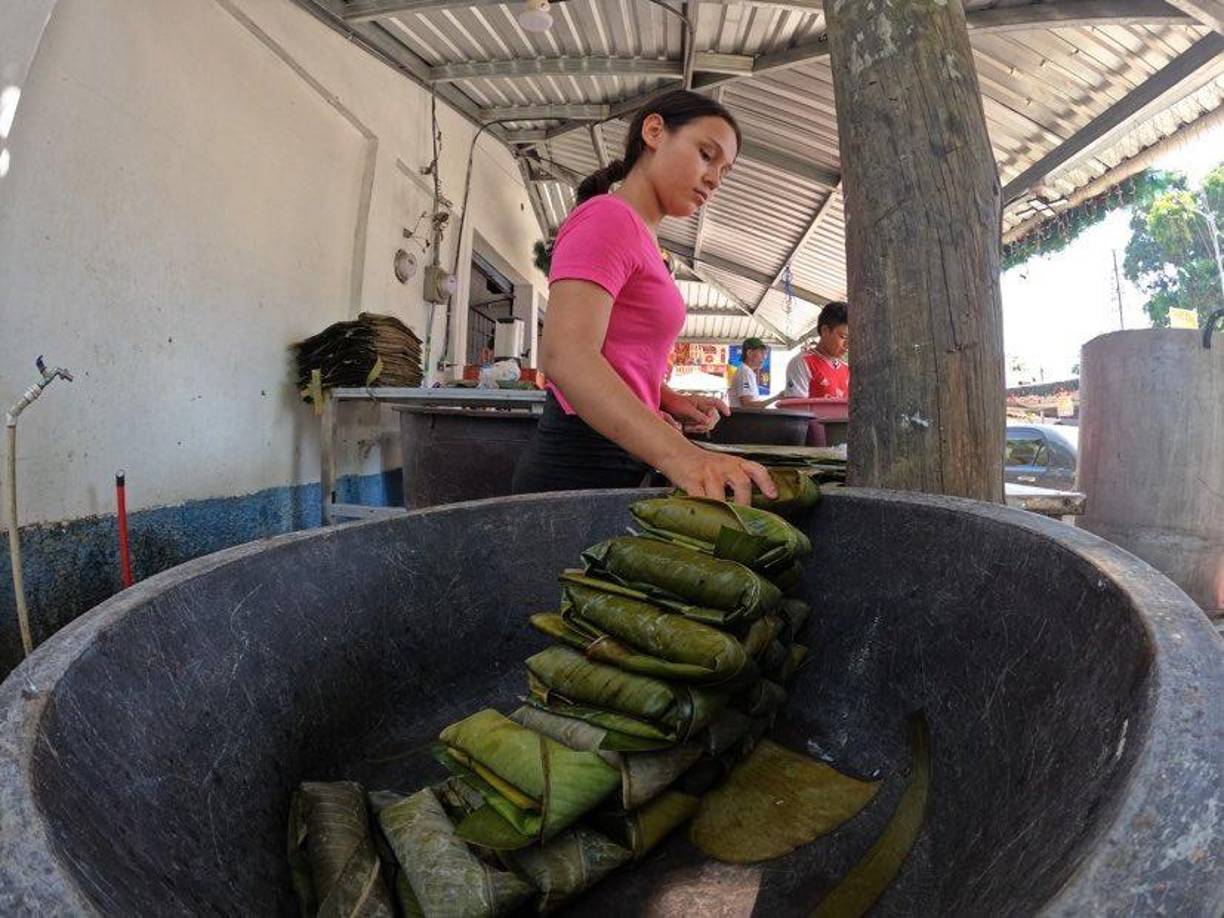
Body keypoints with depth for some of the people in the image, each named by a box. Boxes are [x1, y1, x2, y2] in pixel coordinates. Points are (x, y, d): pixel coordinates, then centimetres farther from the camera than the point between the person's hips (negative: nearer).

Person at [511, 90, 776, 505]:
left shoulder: (639, 237, 18)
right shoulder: (608, 217, -11)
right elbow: (565, 355, -27)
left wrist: (667, 399, 0)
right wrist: (678, 454, -39)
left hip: (619, 460, 9)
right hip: (583, 467, -9)